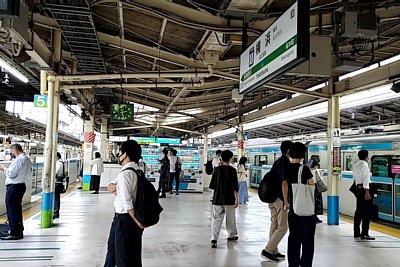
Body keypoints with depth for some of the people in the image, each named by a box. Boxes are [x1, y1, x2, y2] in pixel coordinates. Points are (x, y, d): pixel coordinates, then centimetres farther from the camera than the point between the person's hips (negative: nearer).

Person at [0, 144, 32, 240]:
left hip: (13, 187, -9)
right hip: (21, 185, 10)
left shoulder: (19, 160, -17)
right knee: (17, 209, 17)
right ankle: (19, 231, 24)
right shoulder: (28, 160, 11)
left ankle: (14, 233, 2)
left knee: (12, 210, -2)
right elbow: (29, 173, 18)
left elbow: (11, 173, -19)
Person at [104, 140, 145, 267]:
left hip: (125, 219, -9)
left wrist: (137, 221, -18)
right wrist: (116, 188, -12)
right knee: (112, 246, 27)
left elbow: (127, 201, -25)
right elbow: (110, 187, 9)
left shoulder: (125, 174, -23)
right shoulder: (137, 171, 7)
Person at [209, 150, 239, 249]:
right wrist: (236, 198, -6)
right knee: (230, 218, 17)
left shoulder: (217, 169, 0)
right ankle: (231, 235, 35)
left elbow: (212, 185, 4)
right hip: (229, 199, -1)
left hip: (217, 199, 1)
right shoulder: (232, 170, -7)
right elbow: (234, 187, -10)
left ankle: (214, 239, -12)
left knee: (216, 219, 0)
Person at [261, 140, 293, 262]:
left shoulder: (277, 162, 12)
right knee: (282, 227, -1)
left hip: (272, 198, 9)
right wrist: (286, 201, -21)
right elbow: (284, 184, -23)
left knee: (274, 225, 14)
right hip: (280, 199, -9)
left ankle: (274, 252, 21)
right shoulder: (286, 163, -16)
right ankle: (267, 250, 0)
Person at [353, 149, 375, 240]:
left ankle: (356, 232, 19)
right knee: (366, 212, -3)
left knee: (358, 211, 13)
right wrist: (367, 192, -20)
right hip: (364, 189, -8)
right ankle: (364, 234, -2)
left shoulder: (355, 166, 12)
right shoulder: (365, 165, -13)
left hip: (358, 189, 9)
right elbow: (365, 179, -18)